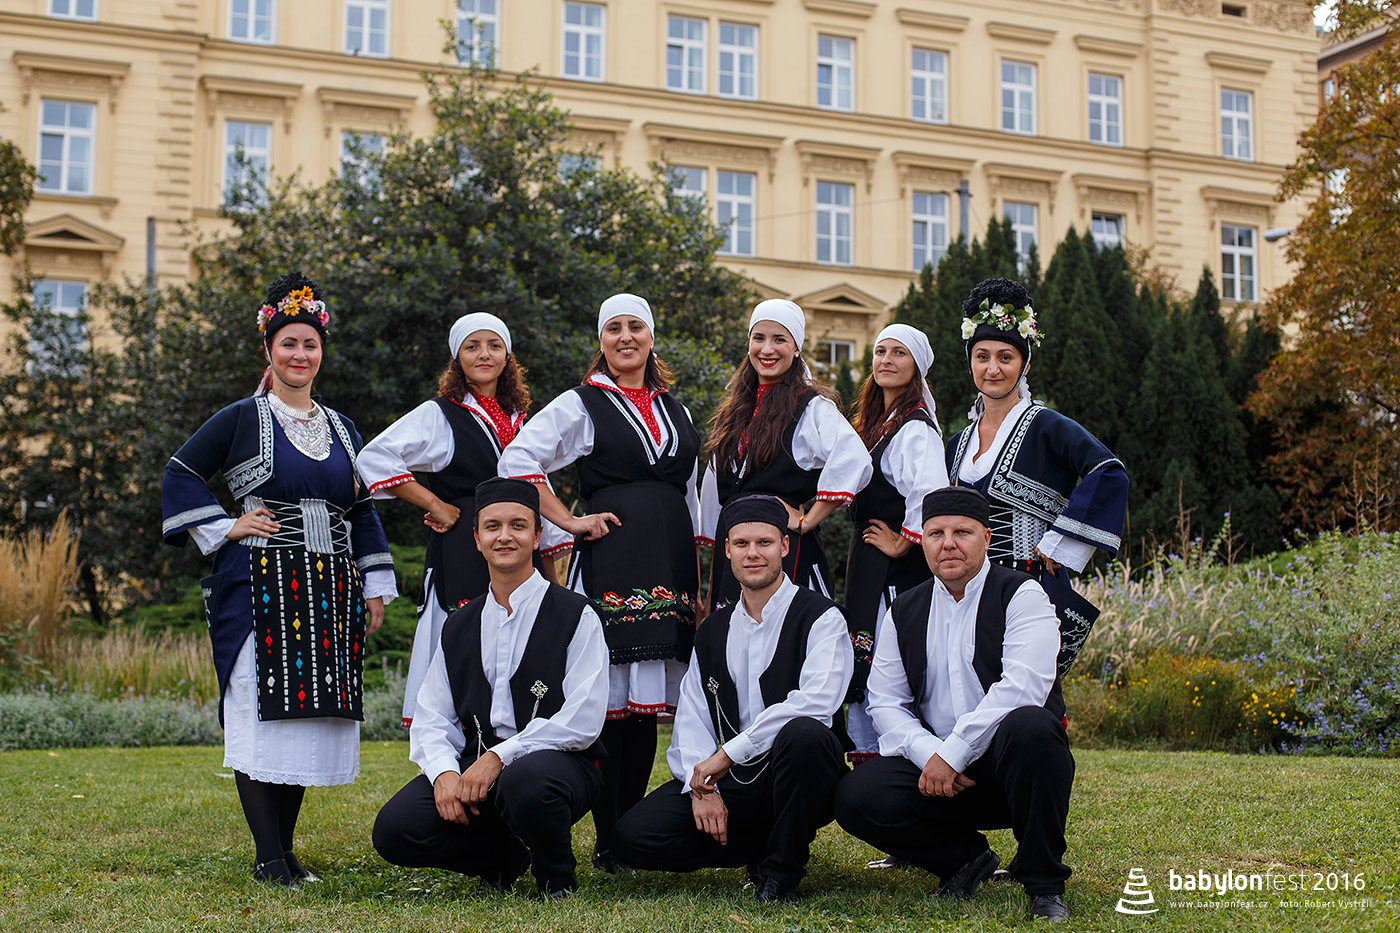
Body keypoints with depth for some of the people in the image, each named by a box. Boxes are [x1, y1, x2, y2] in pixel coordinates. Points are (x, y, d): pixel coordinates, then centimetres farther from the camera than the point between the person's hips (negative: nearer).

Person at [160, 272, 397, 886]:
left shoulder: (341, 430, 16)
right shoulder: (241, 419, 2)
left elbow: (363, 510, 18)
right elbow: (180, 475, 6)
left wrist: (375, 588, 13)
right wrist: (224, 528, -4)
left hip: (328, 593, 5)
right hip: (259, 587, -5)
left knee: (310, 715, 4)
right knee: (262, 711, -8)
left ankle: (283, 850, 13)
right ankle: (269, 858, -4)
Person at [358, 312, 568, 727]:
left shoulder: (519, 422, 20)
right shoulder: (438, 415, 4)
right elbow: (374, 458, -8)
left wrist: (553, 583, 18)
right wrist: (435, 504, -7)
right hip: (462, 561, -5)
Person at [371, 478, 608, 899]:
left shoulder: (575, 615, 0)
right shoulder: (459, 627, 16)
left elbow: (582, 721, -9)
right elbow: (431, 720, 11)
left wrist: (500, 758, -17)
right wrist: (444, 772, -11)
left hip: (558, 761, -4)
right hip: (473, 763, 5)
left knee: (526, 780, -40)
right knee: (394, 831, -19)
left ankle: (557, 881, -7)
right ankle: (505, 858, 8)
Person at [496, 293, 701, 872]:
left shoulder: (673, 410, 20)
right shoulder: (581, 405, 4)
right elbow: (516, 461, -4)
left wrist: (701, 578, 17)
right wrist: (570, 522, -7)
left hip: (670, 568, 5)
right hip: (610, 562, -5)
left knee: (649, 702, 6)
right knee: (613, 702, -8)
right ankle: (607, 844, 0)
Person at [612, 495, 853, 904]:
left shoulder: (821, 617, -4)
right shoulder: (711, 632, 15)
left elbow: (815, 701, -22)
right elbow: (692, 720, 9)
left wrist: (729, 753, -22)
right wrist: (701, 786, -11)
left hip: (792, 774, -4)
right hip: (726, 781, 5)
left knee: (803, 733, -39)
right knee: (632, 836, -15)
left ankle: (782, 870, -14)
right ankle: (766, 848, 3)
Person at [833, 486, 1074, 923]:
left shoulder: (1021, 596, -4)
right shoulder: (903, 612, 11)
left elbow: (1021, 688, -19)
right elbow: (885, 702, 6)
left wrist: (953, 753, -23)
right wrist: (928, 754, -14)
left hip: (1005, 757, -3)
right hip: (934, 765, 4)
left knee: (1029, 727, -38)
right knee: (857, 799, -22)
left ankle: (1045, 885, -18)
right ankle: (965, 858, 6)